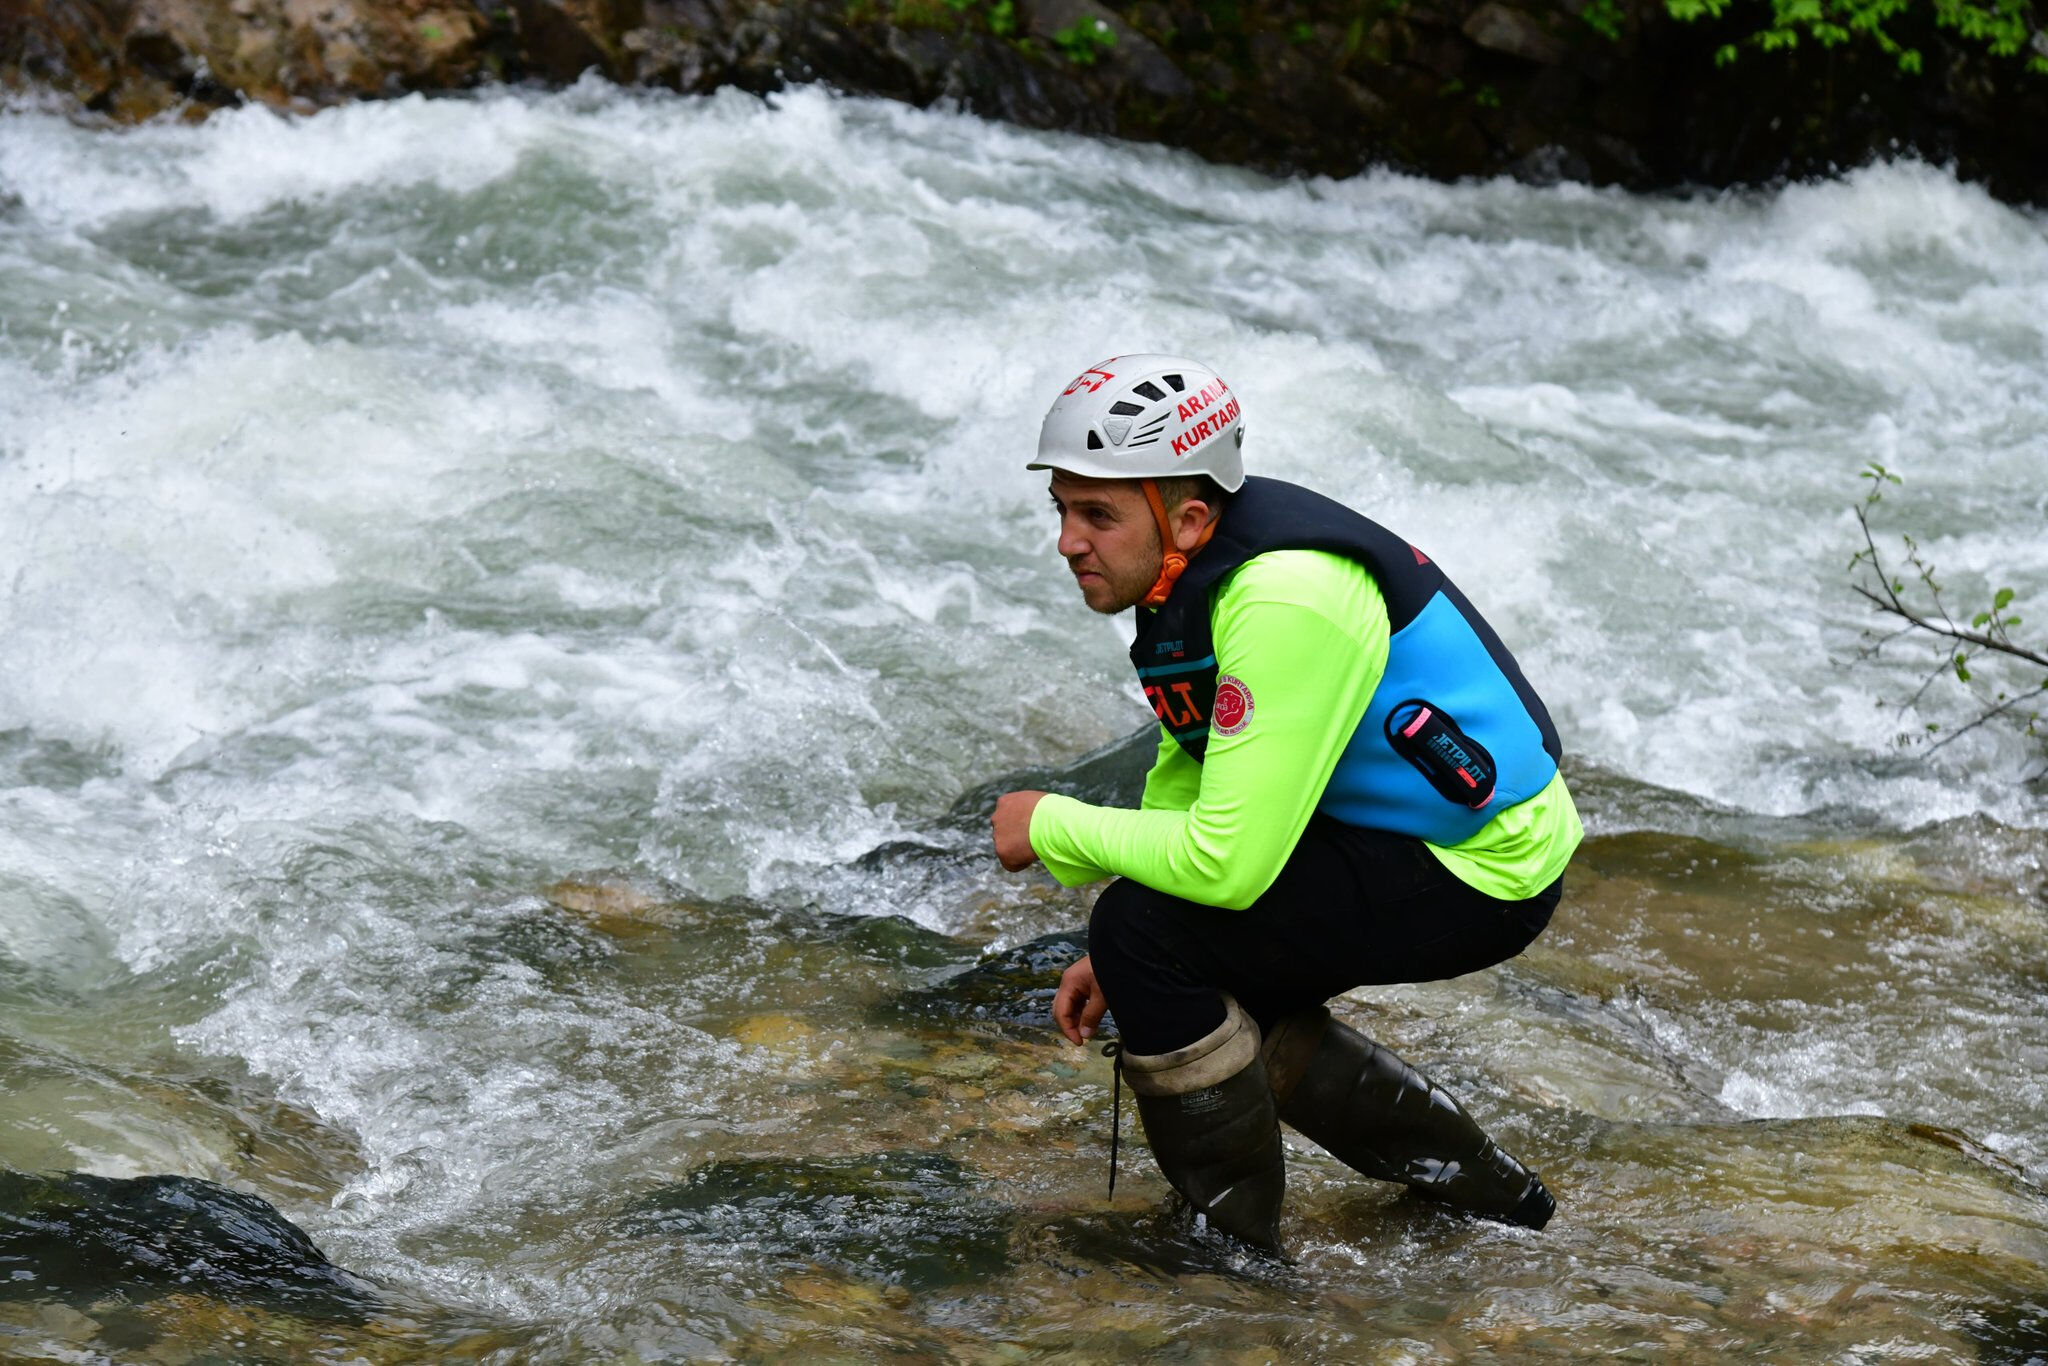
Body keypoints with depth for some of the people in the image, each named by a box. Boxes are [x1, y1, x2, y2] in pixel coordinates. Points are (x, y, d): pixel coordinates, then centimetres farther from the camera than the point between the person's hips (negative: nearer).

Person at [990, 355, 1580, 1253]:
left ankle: (1235, 1251, -4)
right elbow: (1189, 767, 15)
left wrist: (1055, 830, -15)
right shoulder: (1197, 561, 1)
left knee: (1149, 931, -18)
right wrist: (1119, 960, 7)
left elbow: (1228, 861, -30)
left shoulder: (1282, 603, -29)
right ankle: (1478, 1189, 28)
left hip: (1479, 875, -10)